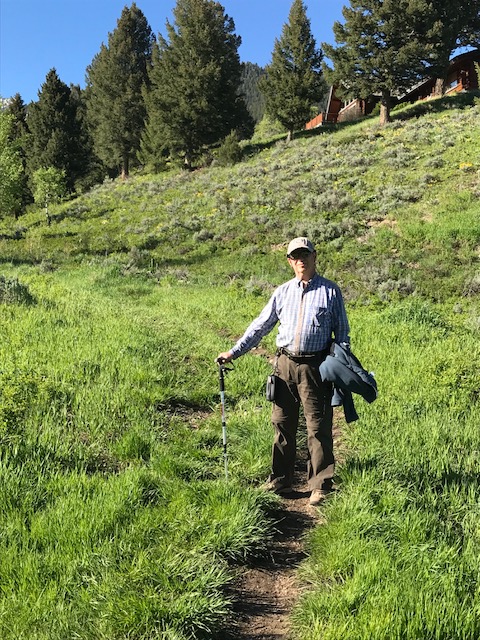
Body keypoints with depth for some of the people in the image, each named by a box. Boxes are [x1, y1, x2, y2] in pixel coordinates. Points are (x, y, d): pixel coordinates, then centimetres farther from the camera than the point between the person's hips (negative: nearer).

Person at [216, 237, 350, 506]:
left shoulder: (331, 291, 4)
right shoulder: (282, 292, 11)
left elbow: (342, 332, 6)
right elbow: (260, 326, 14)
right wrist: (233, 352, 9)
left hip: (316, 367, -3)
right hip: (285, 365, 4)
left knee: (319, 428, 0)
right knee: (282, 424, 9)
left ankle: (321, 487, 11)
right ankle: (280, 482, 21)